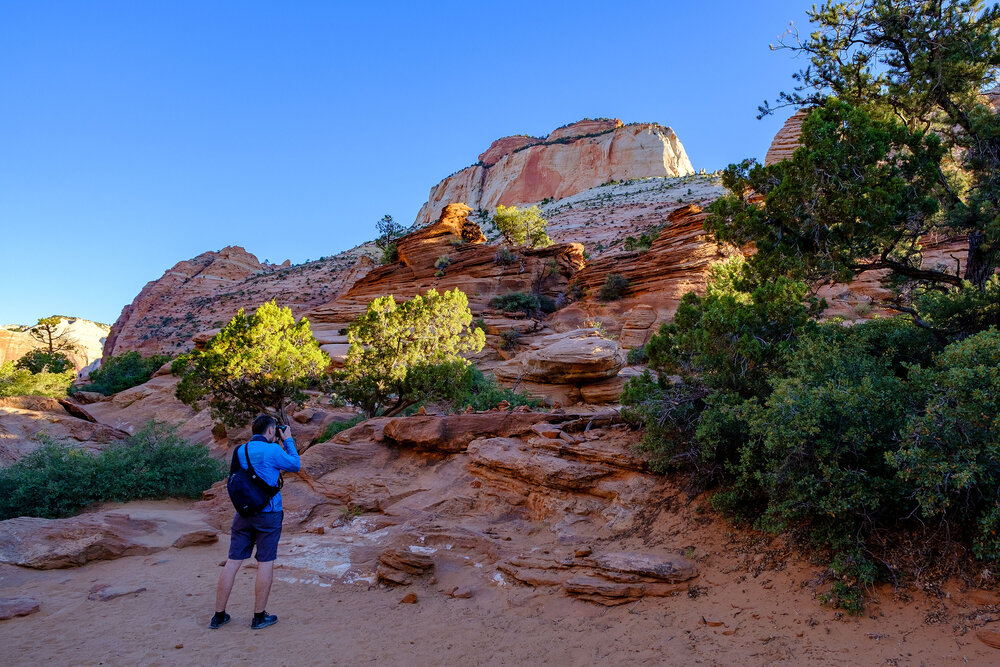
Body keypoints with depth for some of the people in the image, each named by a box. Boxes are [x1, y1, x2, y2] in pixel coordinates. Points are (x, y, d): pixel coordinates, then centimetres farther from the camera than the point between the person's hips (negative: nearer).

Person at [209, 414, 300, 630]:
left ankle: (219, 615, 16)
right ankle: (259, 616, 11)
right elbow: (295, 466, 1)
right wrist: (288, 441, 10)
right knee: (266, 563, 4)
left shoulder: (240, 450, 7)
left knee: (233, 562, 9)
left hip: (243, 514, 6)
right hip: (268, 515, -6)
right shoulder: (272, 451, -13)